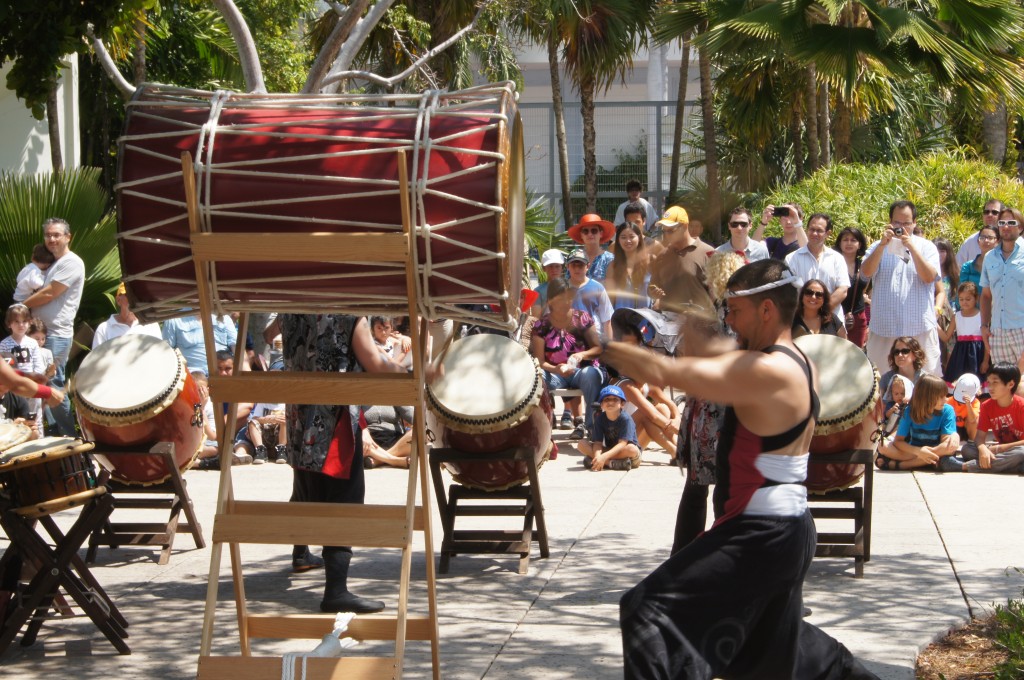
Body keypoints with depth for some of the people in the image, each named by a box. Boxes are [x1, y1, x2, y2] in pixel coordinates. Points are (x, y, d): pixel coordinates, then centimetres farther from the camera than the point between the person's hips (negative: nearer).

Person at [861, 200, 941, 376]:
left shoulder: (926, 247, 8)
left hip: (920, 328, -1)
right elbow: (866, 272, -7)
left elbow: (929, 277, -8)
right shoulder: (878, 247, 11)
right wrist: (883, 244, -16)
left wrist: (911, 247, -14)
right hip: (884, 328, 1)